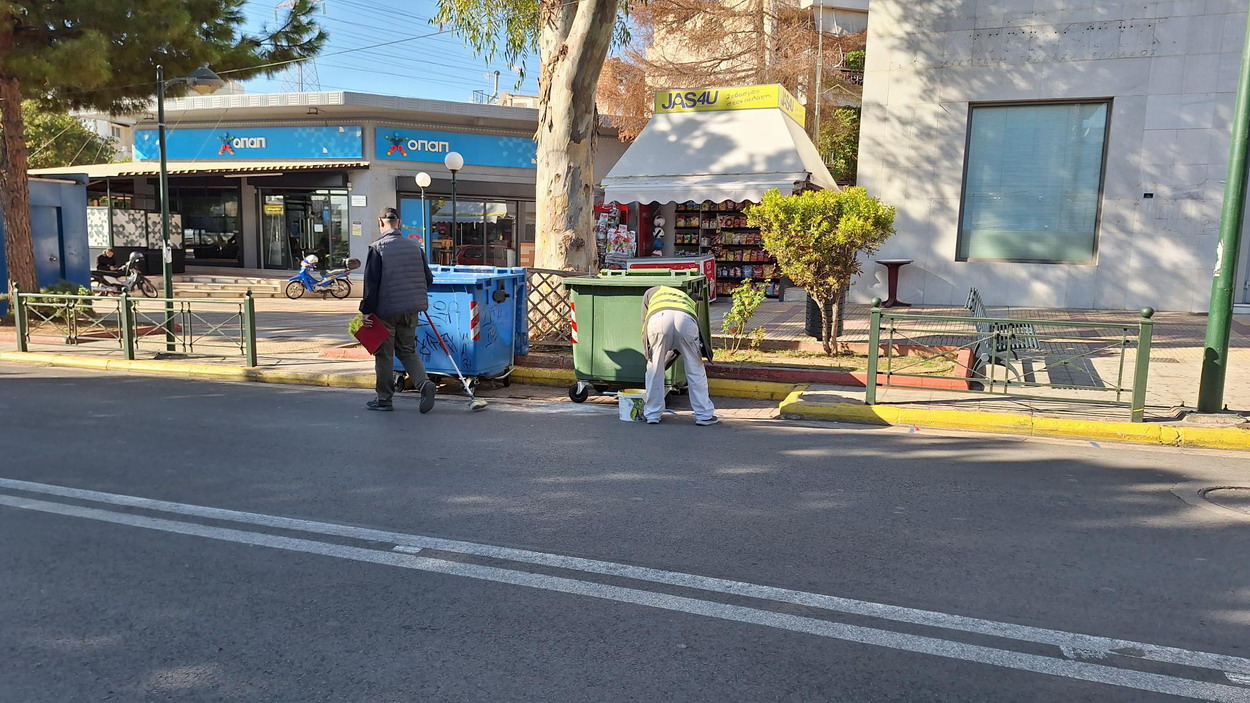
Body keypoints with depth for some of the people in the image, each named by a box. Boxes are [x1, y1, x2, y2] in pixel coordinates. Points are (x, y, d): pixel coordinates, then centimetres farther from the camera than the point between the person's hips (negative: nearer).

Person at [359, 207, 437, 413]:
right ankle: (424, 383, -5)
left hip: (386, 309, -4)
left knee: (384, 354, 6)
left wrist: (366, 310, -7)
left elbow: (371, 282, -12)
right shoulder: (414, 246, 4)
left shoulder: (377, 248, -10)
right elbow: (428, 278, 9)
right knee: (407, 350, 16)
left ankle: (384, 399, 14)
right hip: (411, 309, 4)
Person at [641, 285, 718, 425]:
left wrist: (649, 356, 36)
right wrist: (664, 364, 47)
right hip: (686, 320, 2)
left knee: (654, 370, 16)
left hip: (657, 319, -1)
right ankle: (704, 415, 24)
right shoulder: (688, 299, 43)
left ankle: (652, 415, 24)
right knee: (695, 369, 17)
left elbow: (645, 326, 28)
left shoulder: (651, 292, 40)